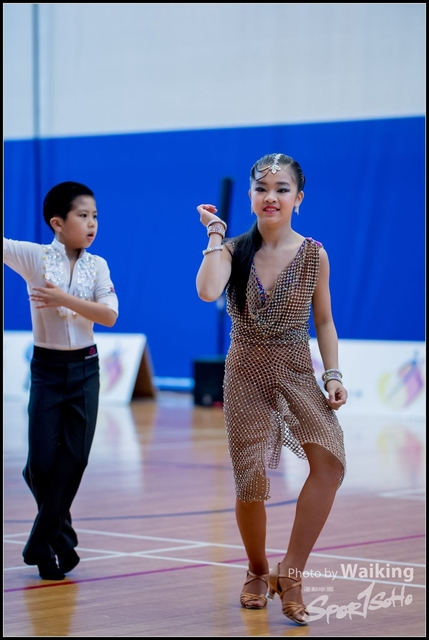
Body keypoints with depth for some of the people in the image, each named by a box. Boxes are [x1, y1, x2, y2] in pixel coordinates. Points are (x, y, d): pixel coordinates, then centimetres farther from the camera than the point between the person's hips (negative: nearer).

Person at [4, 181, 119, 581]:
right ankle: (59, 533, 23)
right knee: (42, 462, -2)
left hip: (85, 368, 2)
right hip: (47, 368, -2)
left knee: (75, 458, -1)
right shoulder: (35, 257, -5)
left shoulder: (97, 266, 1)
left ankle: (43, 542, 13)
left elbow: (109, 316, -11)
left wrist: (64, 299, -21)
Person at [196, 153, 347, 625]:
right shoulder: (235, 250, -5)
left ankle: (289, 574, -12)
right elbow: (208, 291, -25)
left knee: (329, 460, -22)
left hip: (298, 373, 0)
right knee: (251, 482, 1)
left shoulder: (314, 255, -2)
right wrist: (215, 234, -15)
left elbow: (323, 321, 6)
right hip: (247, 374, 0)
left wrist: (333, 375, -5)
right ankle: (258, 573, 29)